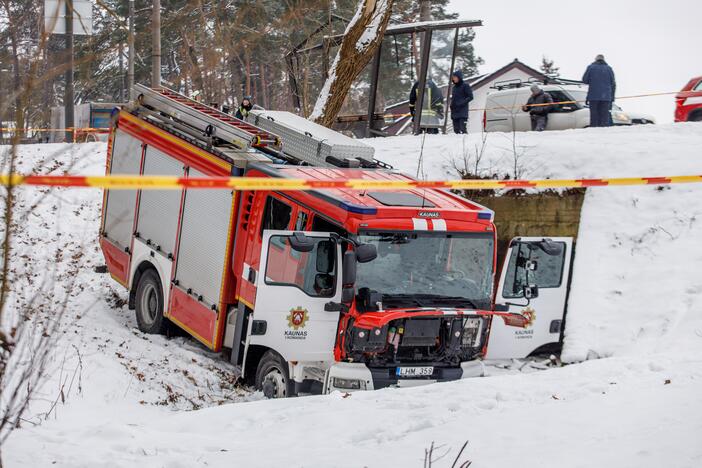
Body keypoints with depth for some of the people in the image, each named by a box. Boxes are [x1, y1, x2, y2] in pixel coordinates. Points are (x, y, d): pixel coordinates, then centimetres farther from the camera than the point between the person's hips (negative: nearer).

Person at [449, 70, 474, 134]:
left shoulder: (465, 85, -3)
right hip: (454, 112, 7)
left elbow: (470, 97, -7)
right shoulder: (454, 87, 17)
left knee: (463, 129, -17)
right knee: (456, 130, 4)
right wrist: (452, 104, 6)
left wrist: (462, 103, -16)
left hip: (462, 112, -7)